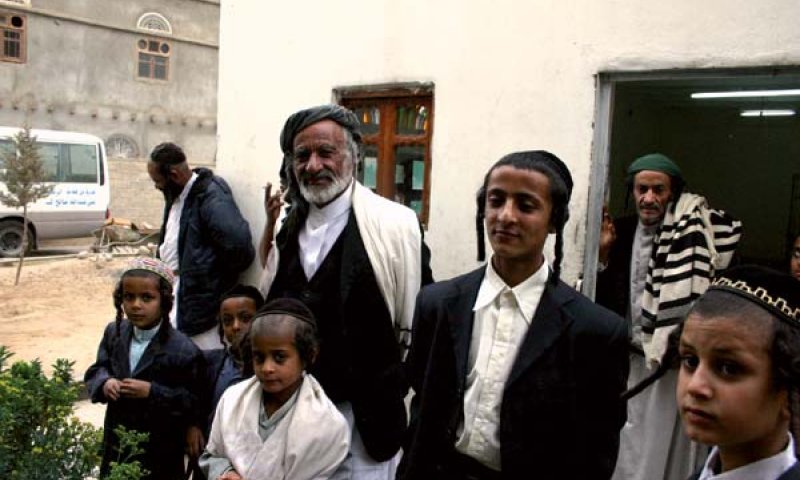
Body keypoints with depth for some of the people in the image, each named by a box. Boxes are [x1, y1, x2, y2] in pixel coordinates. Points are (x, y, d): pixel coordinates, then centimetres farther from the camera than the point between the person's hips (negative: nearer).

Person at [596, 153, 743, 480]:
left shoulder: (694, 231, -14)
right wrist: (604, 254, -9)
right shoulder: (622, 231, 1)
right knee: (628, 449, 19)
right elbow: (604, 297, 3)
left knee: (669, 449, 11)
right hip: (632, 360, 5)